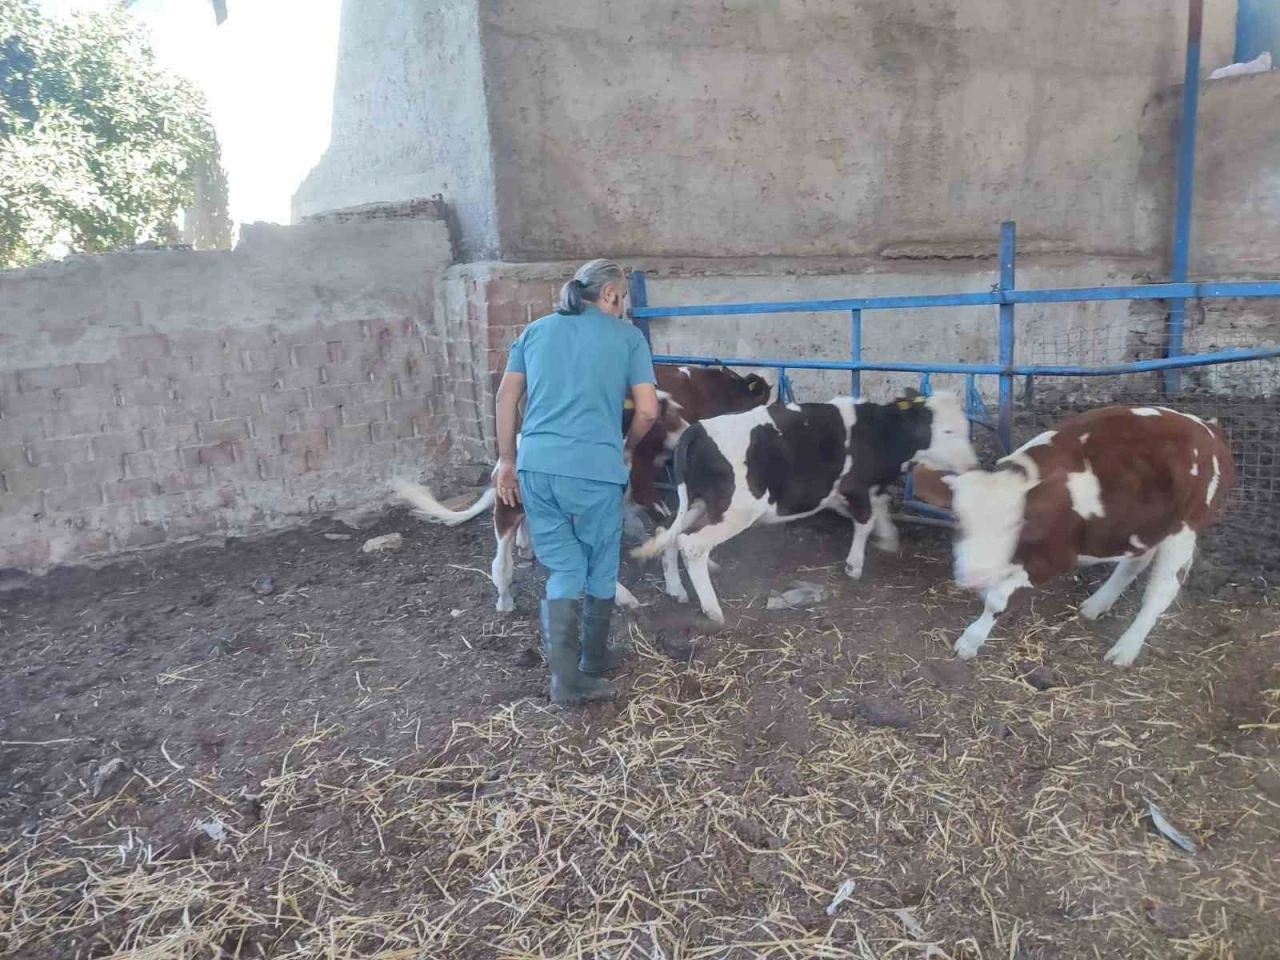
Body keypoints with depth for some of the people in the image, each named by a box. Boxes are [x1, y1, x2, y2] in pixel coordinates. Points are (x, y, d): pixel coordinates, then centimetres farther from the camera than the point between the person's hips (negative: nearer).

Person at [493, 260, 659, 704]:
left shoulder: (536, 330, 15)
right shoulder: (628, 336, 5)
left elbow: (506, 397, 11)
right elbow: (648, 410, 0)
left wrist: (507, 459, 15)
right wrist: (627, 448, 18)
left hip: (536, 467, 4)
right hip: (595, 470, -3)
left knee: (562, 572, 13)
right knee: (600, 570, 17)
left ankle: (566, 677, 7)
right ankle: (593, 661, 33)